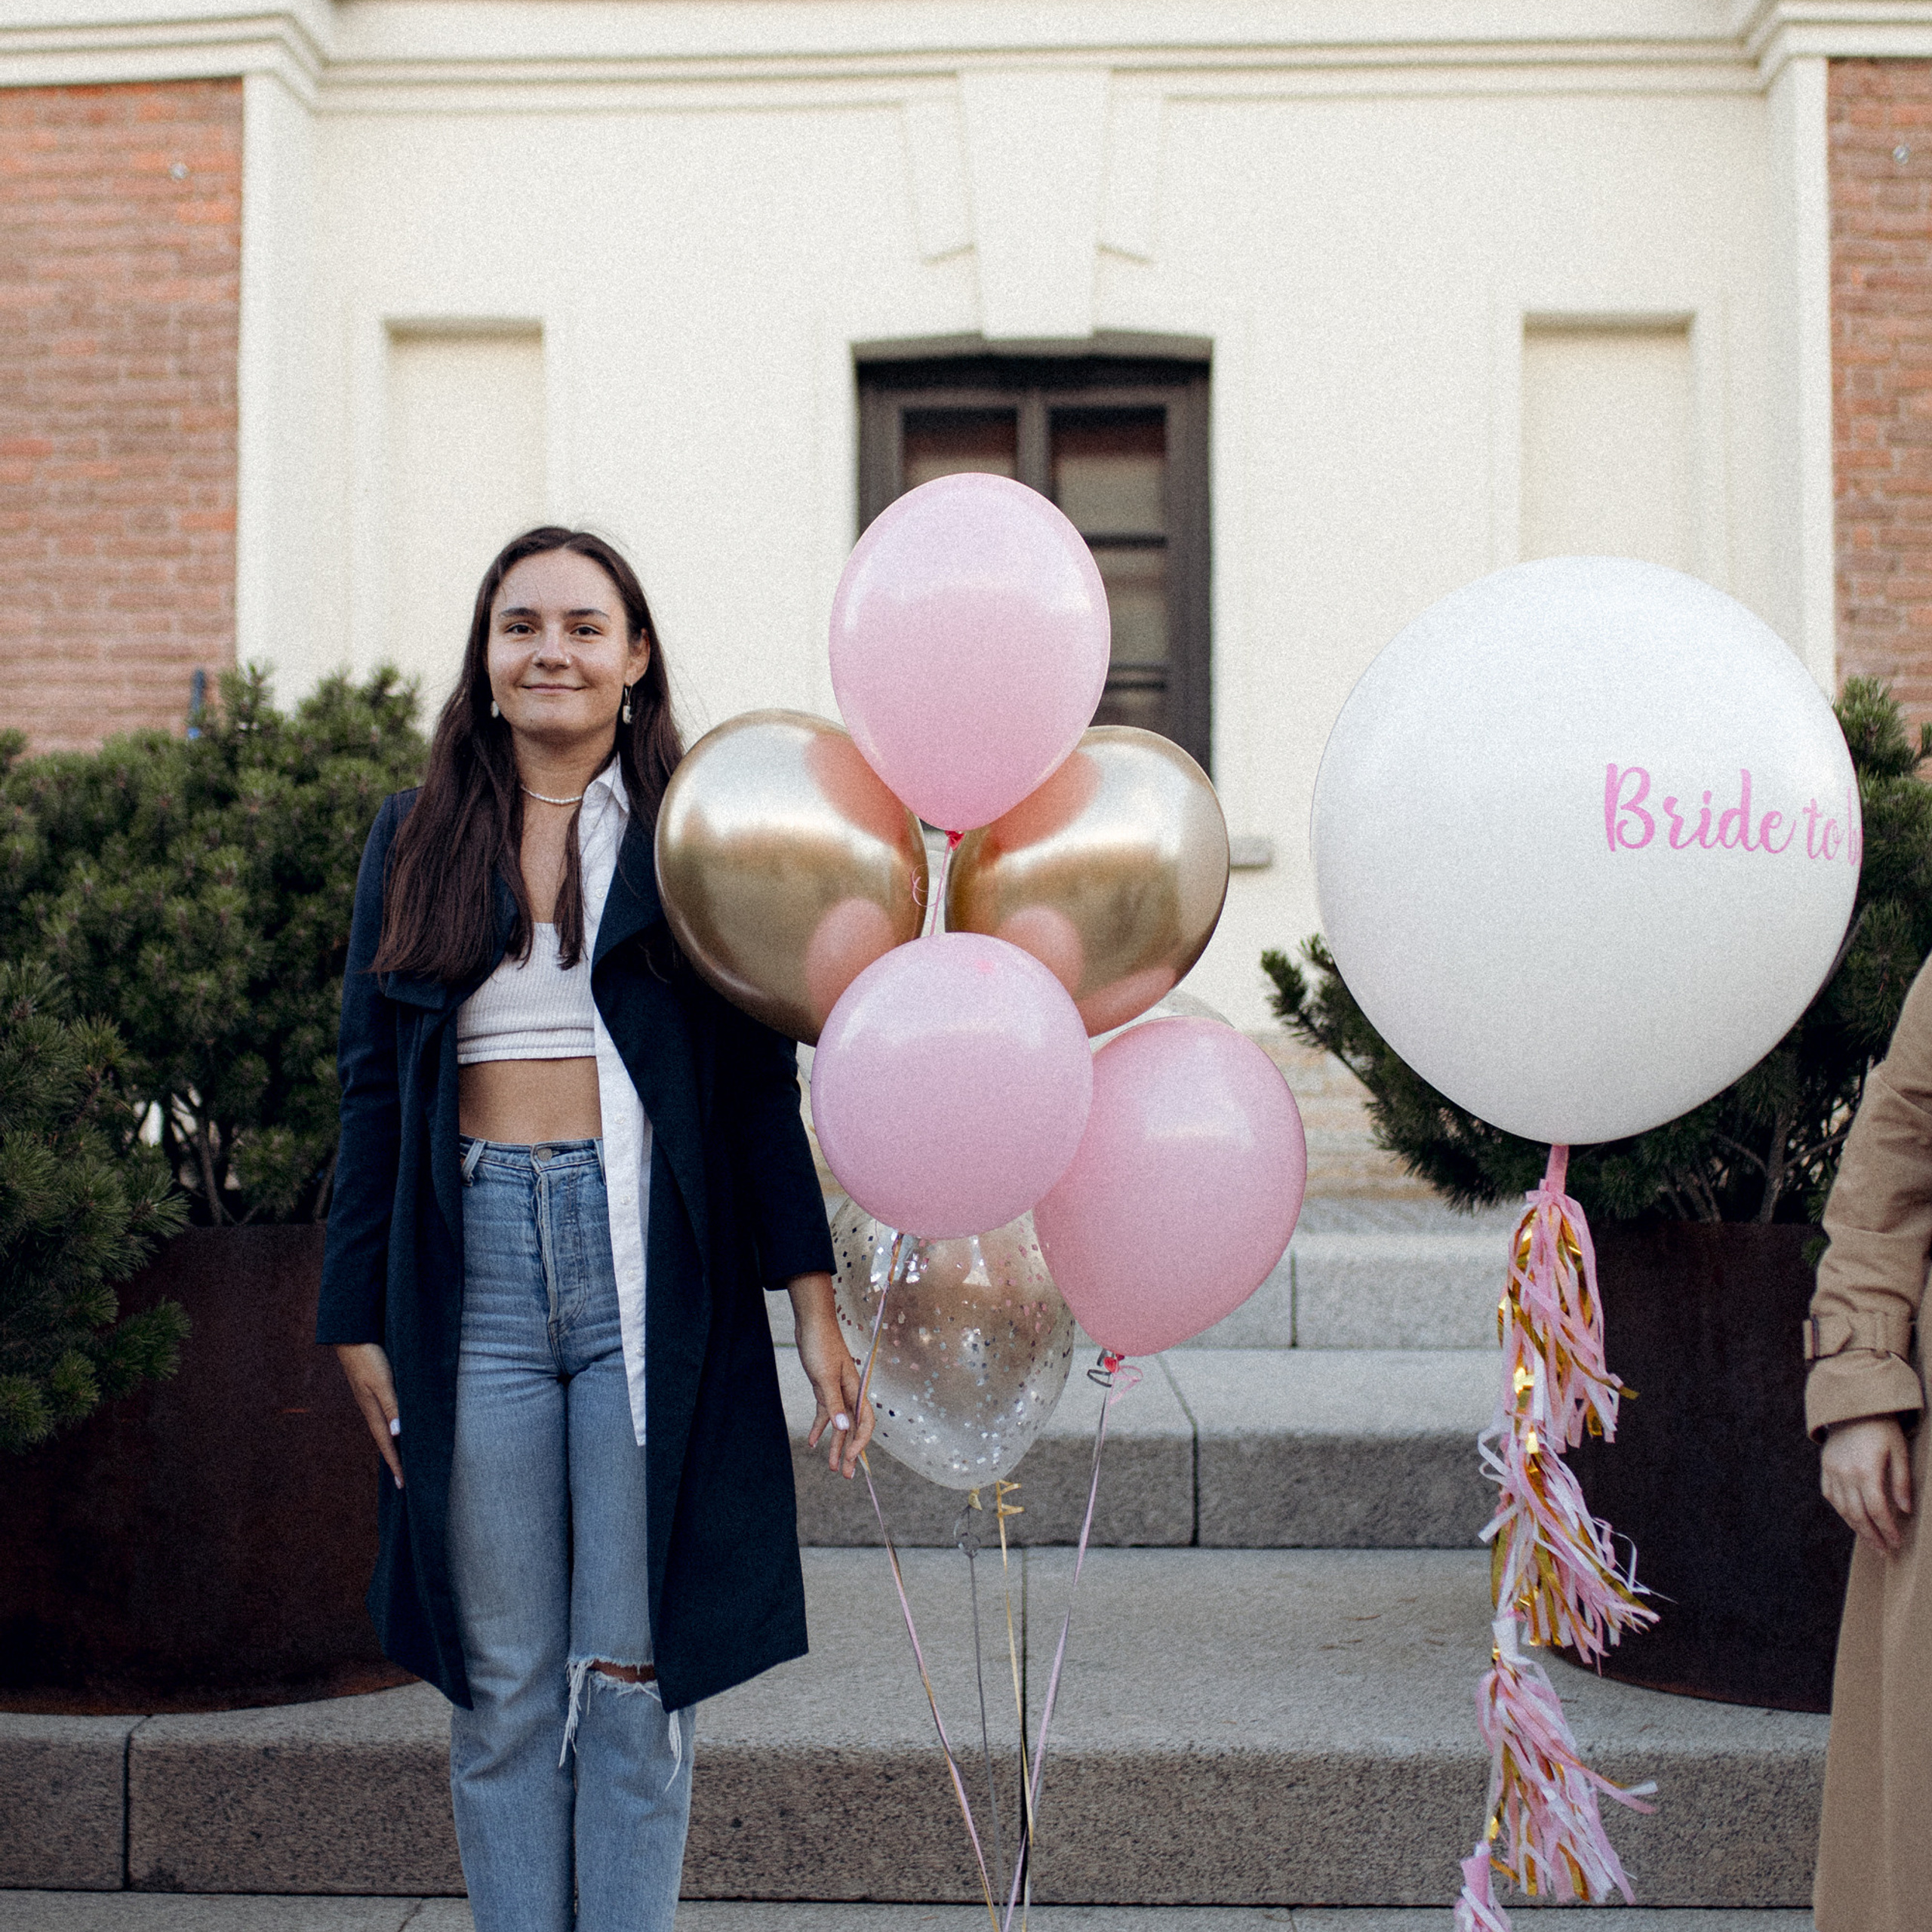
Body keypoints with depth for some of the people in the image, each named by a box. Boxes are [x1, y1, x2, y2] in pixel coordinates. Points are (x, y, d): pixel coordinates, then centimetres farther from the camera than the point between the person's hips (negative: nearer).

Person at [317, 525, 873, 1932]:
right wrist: (361, 1318, 6)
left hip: (651, 1271, -2)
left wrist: (816, 1310, -2)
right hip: (476, 1272, 2)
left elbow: (762, 1089, 4)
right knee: (503, 1685, 6)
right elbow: (374, 1091, 12)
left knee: (630, 1676, 2)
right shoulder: (417, 842, 11)